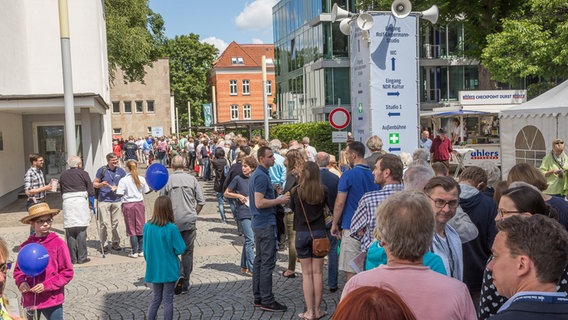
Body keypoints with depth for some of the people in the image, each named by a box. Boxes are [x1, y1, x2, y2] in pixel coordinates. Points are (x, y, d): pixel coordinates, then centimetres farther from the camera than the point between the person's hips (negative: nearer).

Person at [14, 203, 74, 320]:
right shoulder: (25, 246, 0)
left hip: (52, 300, -4)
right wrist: (21, 282, -8)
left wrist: (47, 285, -17)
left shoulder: (58, 243, -10)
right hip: (30, 300, 4)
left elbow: (68, 272, -9)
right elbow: (18, 270, 11)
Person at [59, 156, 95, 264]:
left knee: (70, 232, 5)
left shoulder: (63, 175, 14)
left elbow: (62, 192, 15)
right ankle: (82, 257, 3)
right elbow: (91, 192, 1)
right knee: (81, 231, 1)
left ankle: (72, 258, 6)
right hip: (81, 202, -3)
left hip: (67, 203, 3)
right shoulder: (83, 174, 2)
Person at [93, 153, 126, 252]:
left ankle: (115, 243, 17)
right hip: (104, 200, -3)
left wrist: (117, 187, -3)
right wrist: (101, 184, -14)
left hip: (116, 200, 3)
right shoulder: (102, 170, 1)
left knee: (115, 223, 6)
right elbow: (94, 184, 7)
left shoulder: (120, 171, 8)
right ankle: (104, 244, 4)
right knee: (105, 223, -5)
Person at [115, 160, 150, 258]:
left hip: (128, 205, -3)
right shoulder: (141, 179, -1)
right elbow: (146, 191, 6)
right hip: (139, 204, 3)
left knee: (131, 229, 5)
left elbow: (120, 194, -15)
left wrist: (115, 189, 4)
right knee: (140, 227, 11)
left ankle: (134, 252, 7)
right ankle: (141, 251, 16)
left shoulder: (123, 180, -11)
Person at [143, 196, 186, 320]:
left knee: (155, 299, 18)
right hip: (169, 270, -4)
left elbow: (145, 250, 3)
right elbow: (179, 249, -15)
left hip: (154, 270, 4)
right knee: (168, 300, 9)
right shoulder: (171, 228, -21)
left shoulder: (147, 226, -7)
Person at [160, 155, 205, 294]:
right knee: (188, 251, 9)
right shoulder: (192, 179, 0)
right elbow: (201, 201, 0)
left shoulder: (167, 180, -4)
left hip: (173, 221, -1)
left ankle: (178, 275, -10)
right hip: (190, 220, 1)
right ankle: (185, 285, 13)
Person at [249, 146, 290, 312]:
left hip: (259, 223, 11)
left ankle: (258, 297, 21)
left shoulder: (256, 174, 14)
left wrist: (277, 198, 15)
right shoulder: (262, 176, -17)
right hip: (266, 224, -11)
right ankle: (267, 301, -1)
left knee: (259, 261, 14)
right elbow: (259, 203, -24)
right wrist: (279, 200, -15)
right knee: (267, 262, -6)